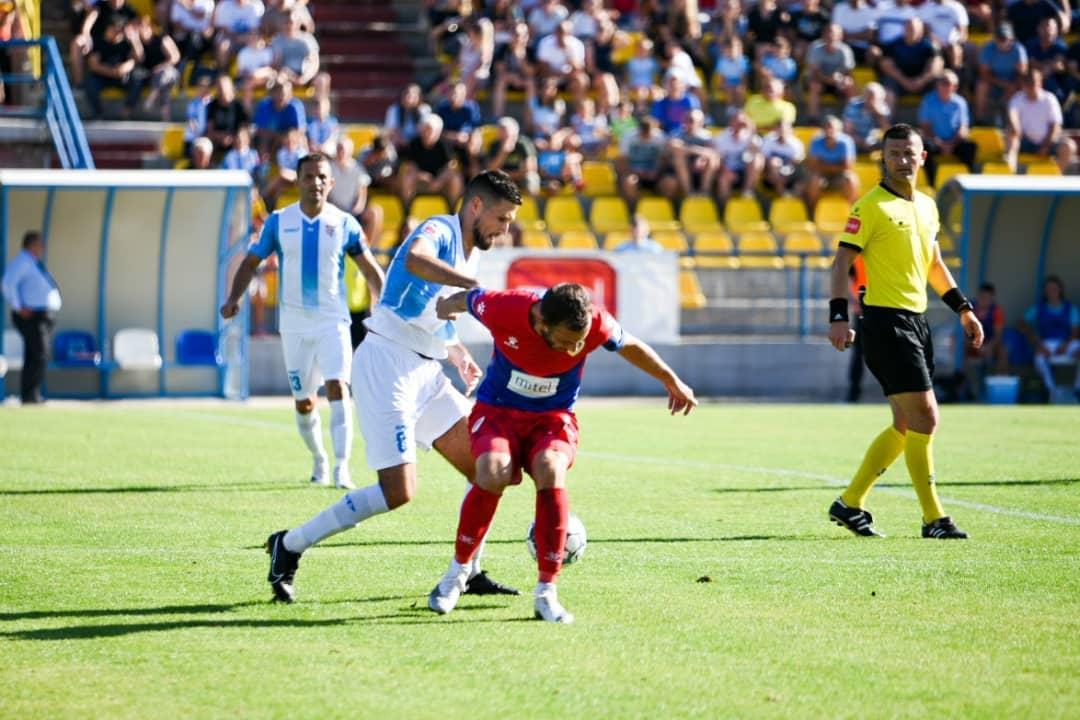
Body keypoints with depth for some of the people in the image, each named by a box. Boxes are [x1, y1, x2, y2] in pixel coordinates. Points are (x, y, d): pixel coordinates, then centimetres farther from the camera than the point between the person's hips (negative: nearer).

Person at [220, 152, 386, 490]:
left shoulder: (344, 223, -2)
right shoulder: (279, 221, 0)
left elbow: (370, 269, 4)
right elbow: (251, 262, 6)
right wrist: (234, 298, -9)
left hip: (333, 320, -2)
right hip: (294, 324, 2)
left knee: (337, 389, -19)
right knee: (303, 402, 8)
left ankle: (342, 468, -22)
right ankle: (319, 460, 31)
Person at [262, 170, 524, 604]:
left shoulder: (469, 254, 18)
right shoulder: (440, 230, -10)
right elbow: (414, 260, -37)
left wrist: (459, 356, 20)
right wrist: (475, 286, -41)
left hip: (424, 372, 9)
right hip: (387, 364, -9)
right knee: (398, 491, -15)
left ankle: (469, 573, 13)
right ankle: (288, 546, -3)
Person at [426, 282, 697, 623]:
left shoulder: (596, 324, -23)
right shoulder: (503, 310, -27)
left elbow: (631, 347, 0)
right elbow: (469, 298, -3)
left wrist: (672, 382, 15)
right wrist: (447, 306, 21)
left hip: (554, 417, 1)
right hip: (497, 409, -1)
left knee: (550, 471, -33)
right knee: (492, 472, -32)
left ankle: (546, 593, -25)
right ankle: (459, 569, -7)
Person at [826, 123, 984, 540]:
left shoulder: (927, 206, 14)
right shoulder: (870, 207, -9)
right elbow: (842, 262, -12)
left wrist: (963, 308, 21)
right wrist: (838, 317, -21)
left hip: (917, 320, 9)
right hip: (885, 321, -9)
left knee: (907, 425, 11)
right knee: (924, 417, -11)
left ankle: (850, 504, 20)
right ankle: (933, 519, -5)